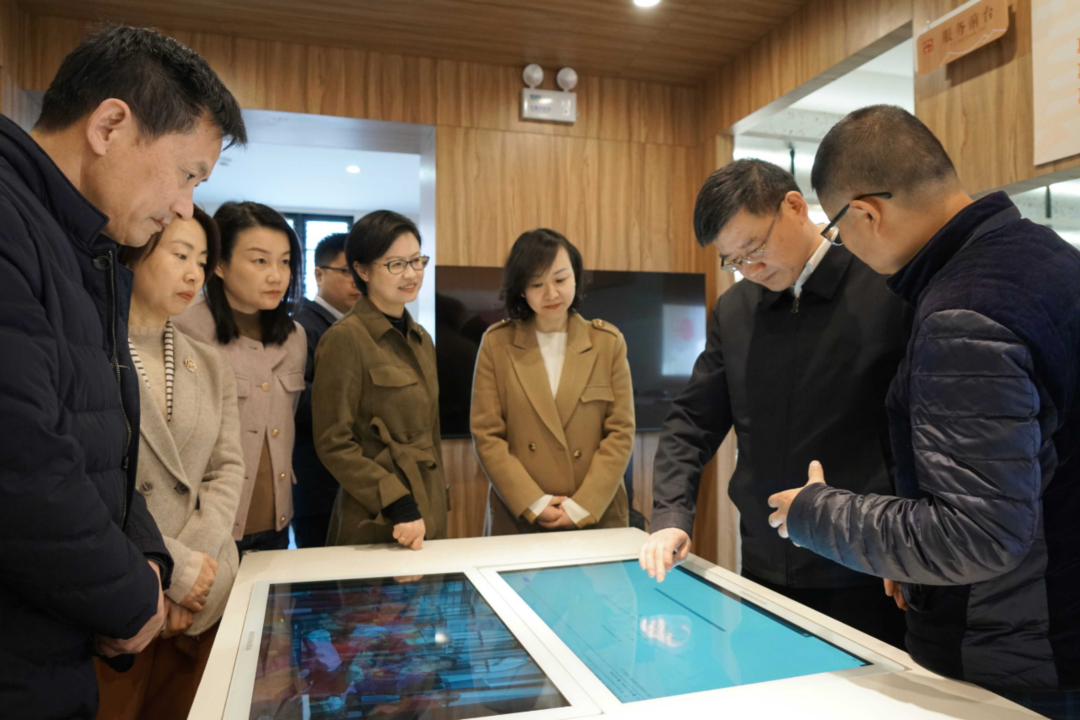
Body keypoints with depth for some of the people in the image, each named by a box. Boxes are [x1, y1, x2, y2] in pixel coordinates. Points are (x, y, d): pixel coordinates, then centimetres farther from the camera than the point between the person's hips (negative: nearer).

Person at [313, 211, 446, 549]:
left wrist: (437, 502, 14)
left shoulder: (421, 340, 11)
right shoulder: (345, 338, -12)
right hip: (378, 524, -7)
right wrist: (399, 505, -18)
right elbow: (333, 443, -14)